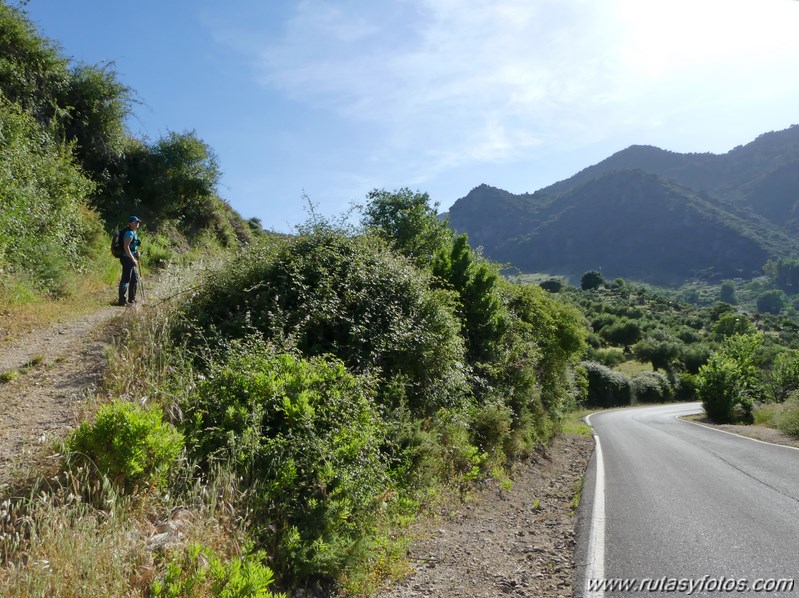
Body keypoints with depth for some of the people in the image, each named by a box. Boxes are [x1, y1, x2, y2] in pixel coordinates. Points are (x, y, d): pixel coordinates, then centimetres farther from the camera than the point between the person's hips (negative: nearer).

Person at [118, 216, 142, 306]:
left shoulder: (133, 232, 16)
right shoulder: (129, 233, -15)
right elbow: (126, 247, -23)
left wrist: (136, 252, 12)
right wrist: (133, 259, -21)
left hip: (131, 259, 11)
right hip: (127, 258, -11)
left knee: (135, 278, 16)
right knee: (126, 279, -8)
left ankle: (132, 299, 24)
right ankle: (122, 300, -4)